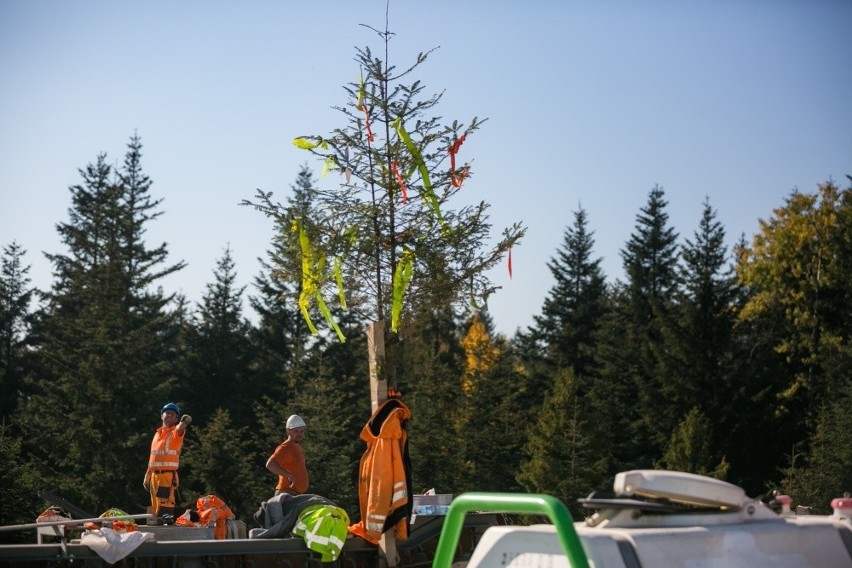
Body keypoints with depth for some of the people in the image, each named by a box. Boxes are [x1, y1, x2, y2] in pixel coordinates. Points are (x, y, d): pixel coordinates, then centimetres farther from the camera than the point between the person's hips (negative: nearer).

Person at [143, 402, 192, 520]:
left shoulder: (176, 432, -1)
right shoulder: (158, 433, 19)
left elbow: (180, 428, -27)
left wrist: (183, 422, -51)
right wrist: (147, 476, 21)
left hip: (168, 475, -7)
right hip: (154, 475, 7)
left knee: (165, 506, -16)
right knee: (155, 508, 12)